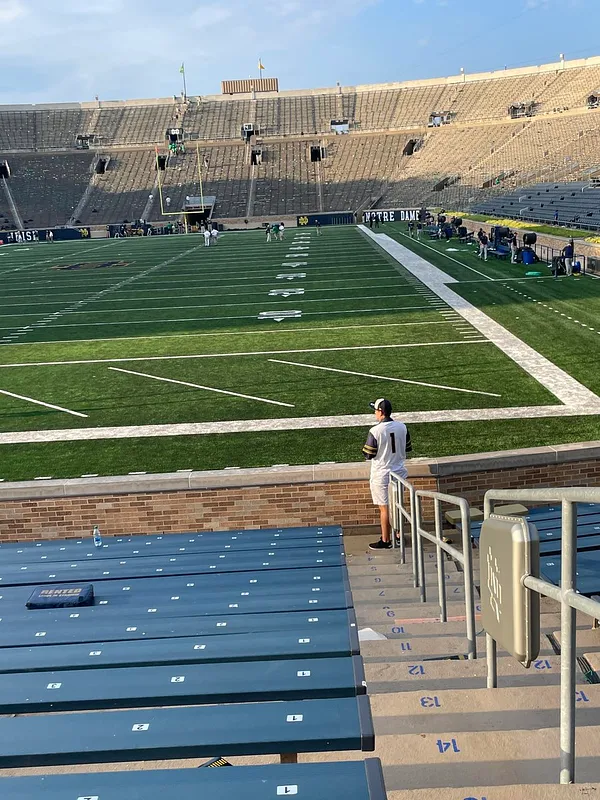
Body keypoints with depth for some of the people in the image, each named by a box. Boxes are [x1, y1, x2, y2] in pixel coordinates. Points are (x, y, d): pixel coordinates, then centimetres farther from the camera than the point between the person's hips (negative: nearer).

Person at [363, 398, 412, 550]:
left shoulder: (375, 431, -20)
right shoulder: (402, 427, -2)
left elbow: (368, 455, -15)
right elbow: (407, 448, 8)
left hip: (381, 475, -6)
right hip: (399, 472, 6)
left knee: (384, 508, 4)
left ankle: (385, 541, 13)